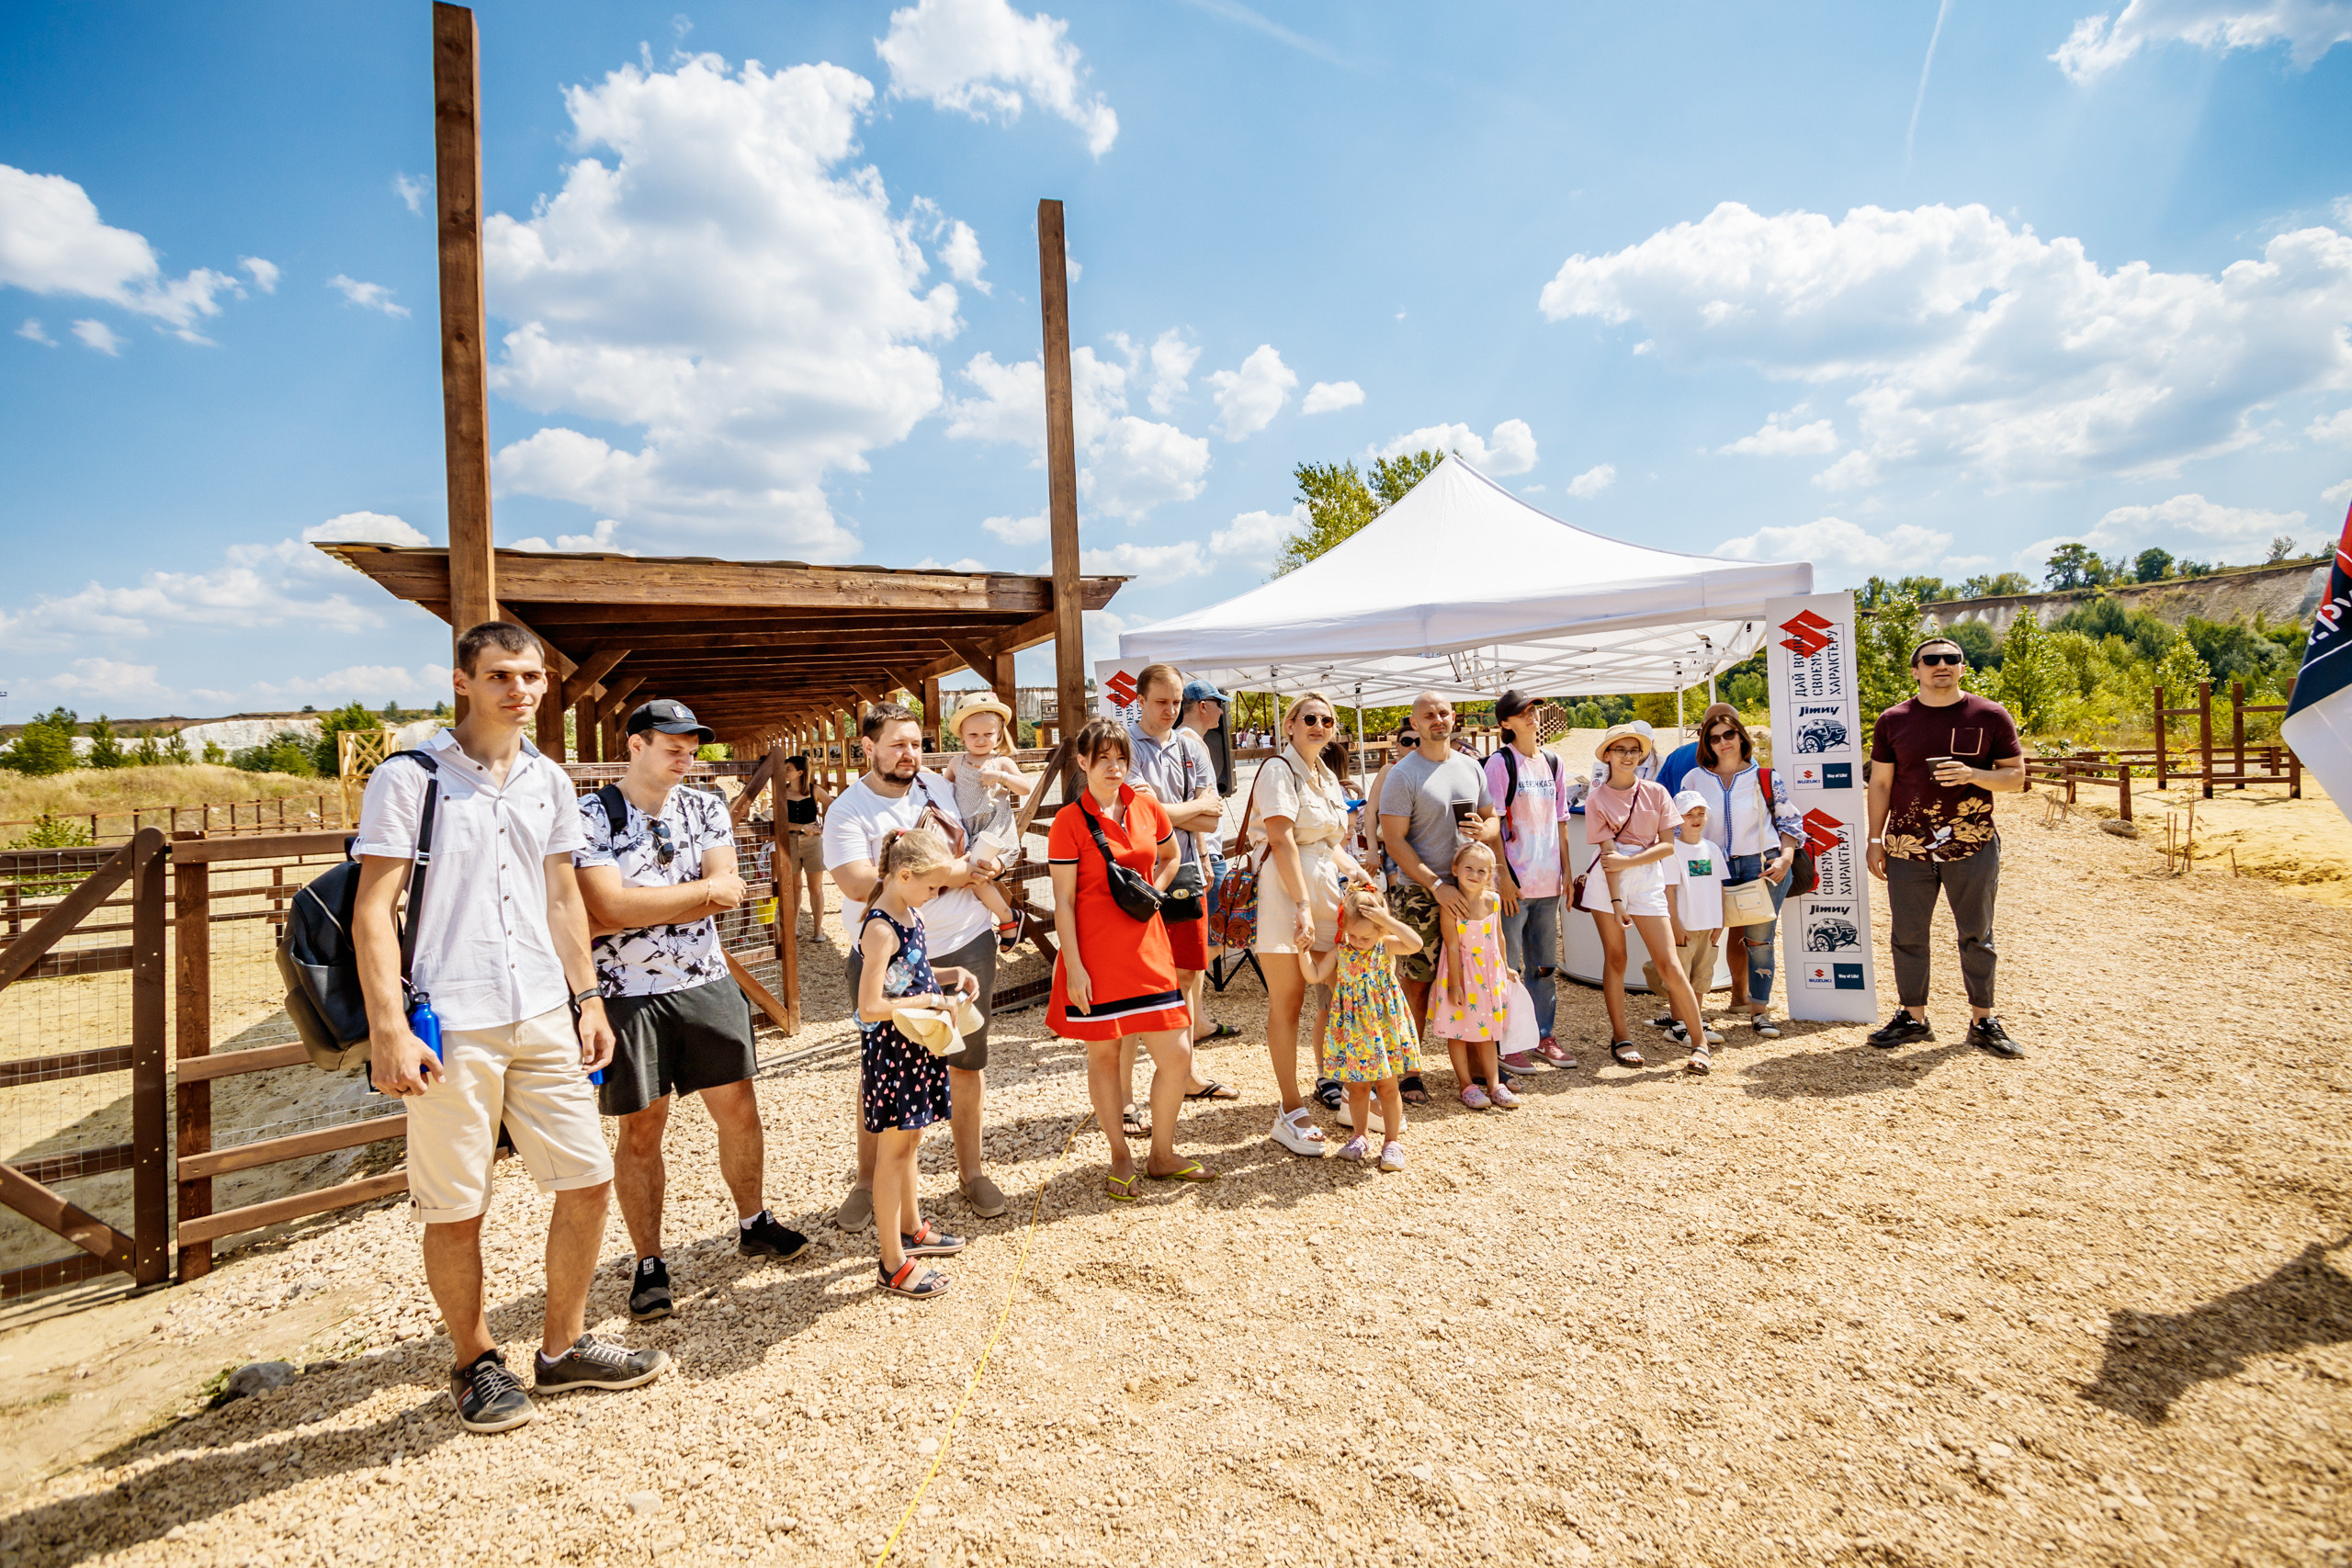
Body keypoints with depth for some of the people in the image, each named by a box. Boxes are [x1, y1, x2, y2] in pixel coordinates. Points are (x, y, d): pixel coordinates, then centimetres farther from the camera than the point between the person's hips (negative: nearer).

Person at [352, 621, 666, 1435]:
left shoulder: (549, 781, 10)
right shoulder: (408, 779, -5)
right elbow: (374, 909, -8)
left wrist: (587, 998, 12)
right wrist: (388, 1028, -14)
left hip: (544, 1017, 5)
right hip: (450, 1026, -5)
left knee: (589, 1180, 8)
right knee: (455, 1208, 6)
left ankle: (563, 1347, 28)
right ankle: (475, 1365, 29)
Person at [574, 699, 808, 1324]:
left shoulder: (706, 808, 4)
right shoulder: (589, 818, -9)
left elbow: (730, 892, -7)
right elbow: (607, 905, -21)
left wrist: (637, 910, -17)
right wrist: (703, 890, -13)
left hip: (707, 983, 4)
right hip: (628, 994, -4)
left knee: (739, 1110, 11)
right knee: (641, 1131, 7)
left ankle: (753, 1224, 31)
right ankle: (649, 1262, 23)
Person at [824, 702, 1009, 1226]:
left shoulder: (940, 787, 6)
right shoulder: (848, 811, -8)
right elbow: (858, 884, -23)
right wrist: (951, 871, -20)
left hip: (964, 948, 4)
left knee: (967, 1063, 11)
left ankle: (971, 1172, 28)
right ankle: (867, 1183, 27)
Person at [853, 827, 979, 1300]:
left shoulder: (911, 915, 6)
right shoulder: (881, 928, -23)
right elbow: (870, 1007, -27)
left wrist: (951, 974, 4)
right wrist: (930, 1001, -22)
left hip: (916, 1045, 9)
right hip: (890, 1049, -9)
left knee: (909, 1140, 22)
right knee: (893, 1150, 2)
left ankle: (911, 1229, 40)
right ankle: (893, 1264, 14)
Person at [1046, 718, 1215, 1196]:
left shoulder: (1148, 808, 4)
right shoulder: (1069, 821, -8)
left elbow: (1171, 857, 23)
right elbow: (1063, 901, -7)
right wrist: (1073, 967, -11)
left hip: (1146, 945, 4)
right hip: (1095, 951, -4)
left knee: (1177, 1054, 3)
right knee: (1103, 1052, 8)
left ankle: (1162, 1155, 23)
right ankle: (1120, 1157, 28)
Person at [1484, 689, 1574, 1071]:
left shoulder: (1553, 762, 12)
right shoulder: (1500, 763, -6)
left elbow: (1560, 822, 16)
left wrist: (1566, 870, 11)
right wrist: (1503, 876, -15)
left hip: (1548, 881, 6)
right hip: (1514, 881, -6)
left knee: (1545, 965, 14)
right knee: (1508, 967, 0)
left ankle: (1543, 1037, 25)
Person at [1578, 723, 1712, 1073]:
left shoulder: (1656, 793, 4)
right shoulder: (1597, 799, 0)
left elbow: (1668, 845, 0)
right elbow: (1608, 851, -7)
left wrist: (1629, 861, -14)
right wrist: (1616, 901, -13)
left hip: (1647, 877, 1)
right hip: (1608, 881, 0)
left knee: (1669, 965, -3)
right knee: (1614, 958, 5)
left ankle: (1700, 1043, 6)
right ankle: (1620, 1038, 16)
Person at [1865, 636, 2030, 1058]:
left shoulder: (1991, 716, 1)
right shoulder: (1893, 721, 3)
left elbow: (2016, 776, 4)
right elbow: (1880, 783, 6)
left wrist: (1973, 775, -16)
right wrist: (1874, 840, 3)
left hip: (1973, 847, 0)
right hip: (1907, 847, 1)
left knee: (1977, 936, 8)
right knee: (1907, 936, 6)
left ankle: (1983, 1021, 20)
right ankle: (1913, 1017, 18)